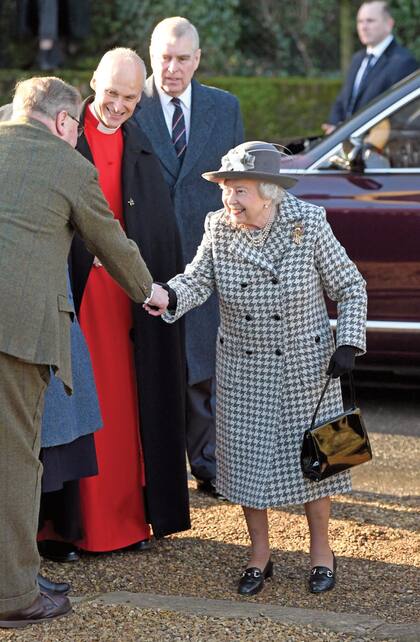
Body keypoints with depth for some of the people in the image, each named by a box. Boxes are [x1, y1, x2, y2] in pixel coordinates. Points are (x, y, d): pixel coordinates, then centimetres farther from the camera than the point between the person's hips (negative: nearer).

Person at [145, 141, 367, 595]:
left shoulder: (309, 223, -13)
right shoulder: (218, 228, -8)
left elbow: (350, 287, -5)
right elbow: (198, 278, -10)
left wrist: (349, 342, -13)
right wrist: (172, 295, -32)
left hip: (307, 366, -2)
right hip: (243, 370, 2)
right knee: (247, 456, 5)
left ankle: (321, 550, 25)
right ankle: (259, 554, 22)